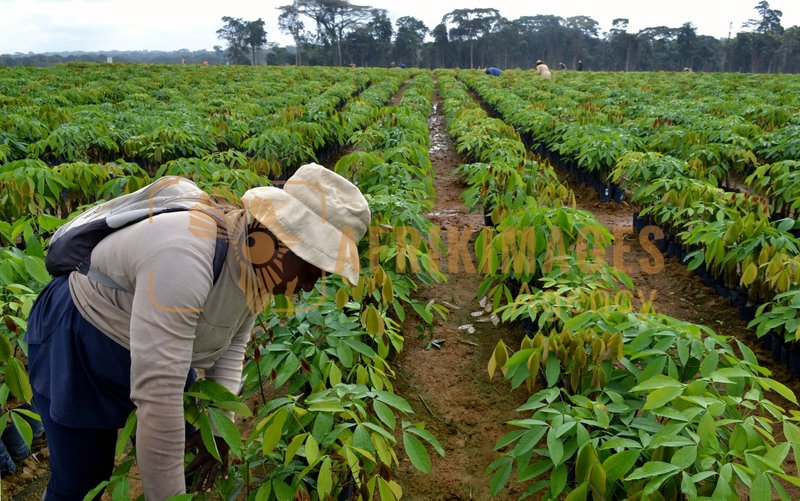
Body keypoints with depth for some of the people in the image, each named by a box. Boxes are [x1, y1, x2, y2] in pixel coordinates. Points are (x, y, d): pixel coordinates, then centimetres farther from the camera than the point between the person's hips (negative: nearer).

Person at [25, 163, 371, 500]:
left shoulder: (259, 262, -14)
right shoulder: (186, 258, -41)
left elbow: (232, 346, -1)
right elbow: (157, 397, -40)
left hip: (158, 355, 7)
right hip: (75, 348, -7)